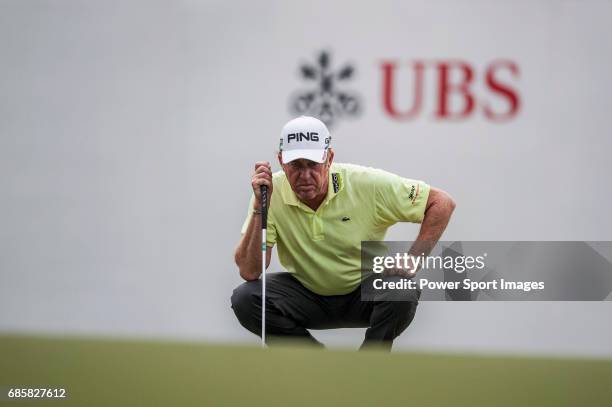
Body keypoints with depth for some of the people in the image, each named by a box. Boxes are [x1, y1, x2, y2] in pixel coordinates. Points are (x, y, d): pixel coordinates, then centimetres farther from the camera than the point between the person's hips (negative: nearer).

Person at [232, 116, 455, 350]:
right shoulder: (272, 192, -18)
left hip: (362, 293, -2)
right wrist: (259, 206, -31)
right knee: (244, 298, -24)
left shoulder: (366, 184, -21)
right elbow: (249, 271, -23)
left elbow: (441, 203, -14)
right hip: (307, 294, 2)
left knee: (403, 293, -33)